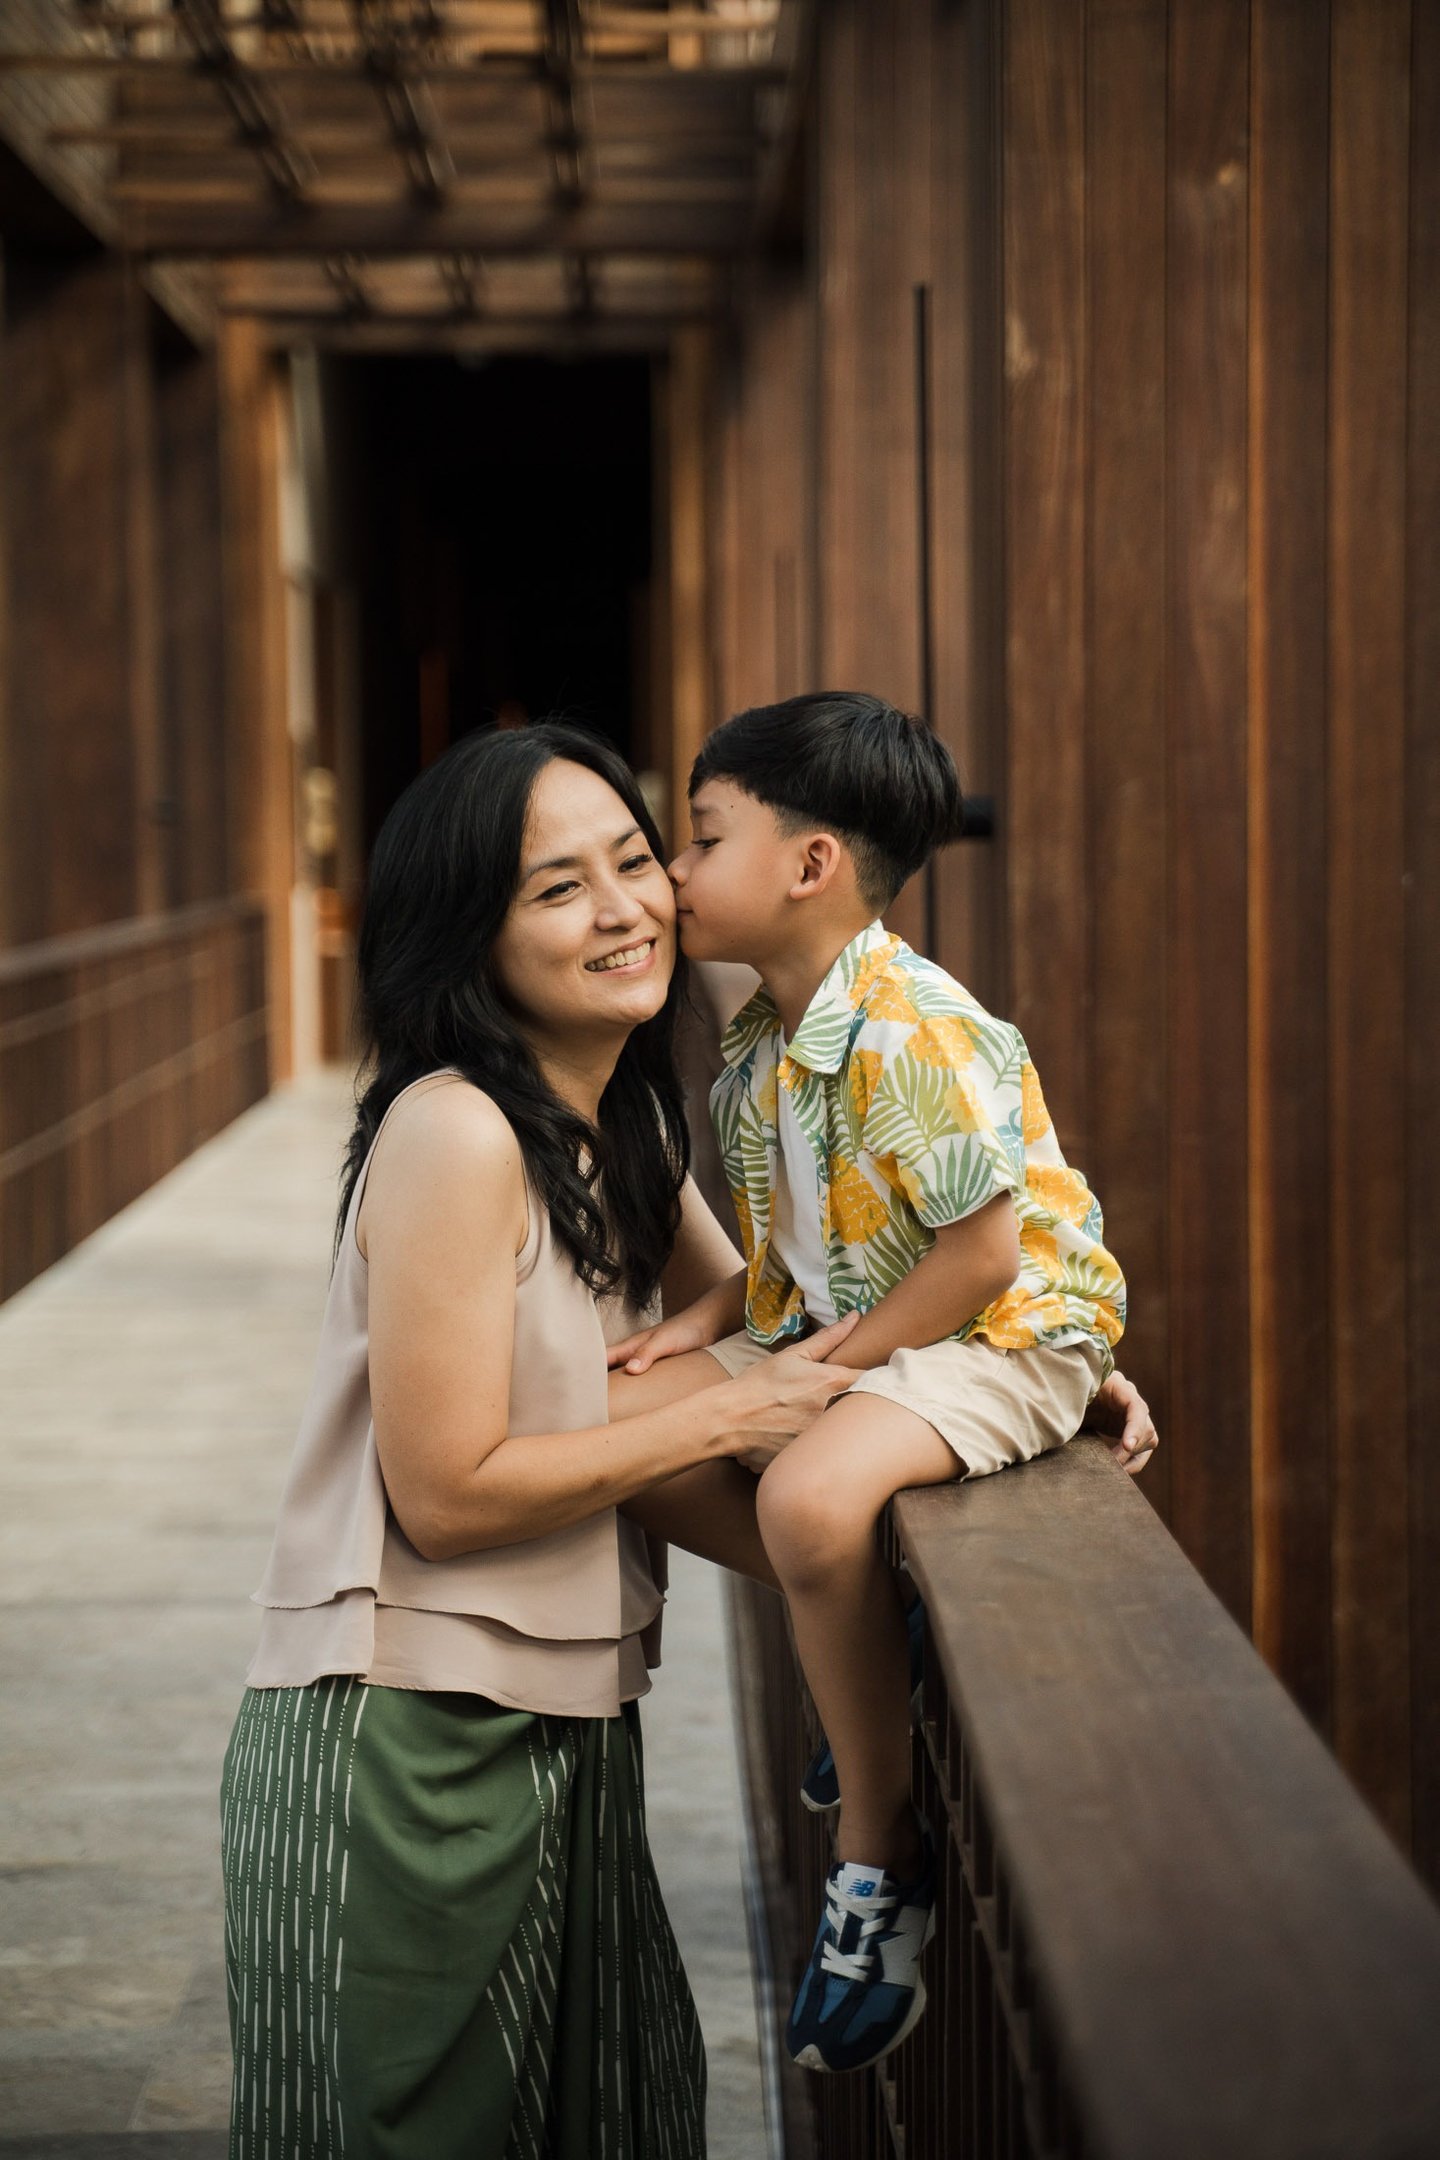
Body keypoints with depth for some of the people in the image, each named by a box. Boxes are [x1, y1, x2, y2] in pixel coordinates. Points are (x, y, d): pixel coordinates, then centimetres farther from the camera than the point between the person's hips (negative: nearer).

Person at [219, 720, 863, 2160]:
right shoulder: (455, 1134, -20)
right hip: (402, 1752, -8)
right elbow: (448, 1493, -21)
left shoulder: (625, 1124, 7)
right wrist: (728, 1419, -14)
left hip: (564, 1728, 8)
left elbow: (764, 1326, 17)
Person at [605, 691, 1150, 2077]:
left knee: (812, 1496, -35)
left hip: (1002, 1338, -10)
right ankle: (874, 1630, 11)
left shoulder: (909, 1035, -25)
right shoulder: (758, 1045, 5)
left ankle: (879, 1860, -15)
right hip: (829, 1329, 10)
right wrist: (713, 1320, 1)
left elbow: (984, 1250, -25)